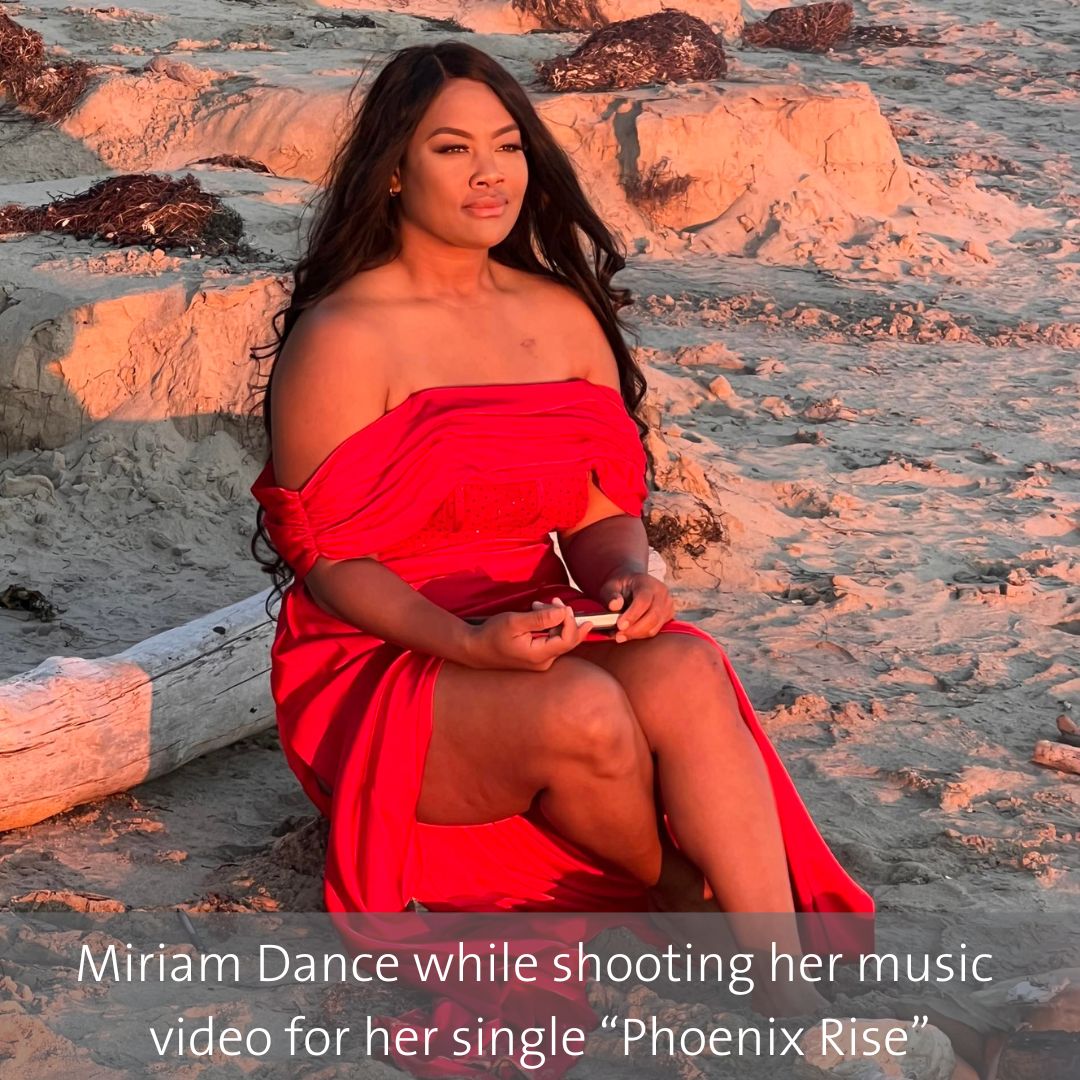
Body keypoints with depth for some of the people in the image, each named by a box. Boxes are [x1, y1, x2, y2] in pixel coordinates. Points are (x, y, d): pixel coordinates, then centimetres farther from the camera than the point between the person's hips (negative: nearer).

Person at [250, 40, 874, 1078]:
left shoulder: (564, 316, 11)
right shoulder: (343, 338, -8)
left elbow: (602, 511, 10)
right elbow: (331, 563, -10)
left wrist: (626, 576, -15)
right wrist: (466, 641, -26)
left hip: (529, 640, 5)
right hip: (377, 671, -5)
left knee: (681, 670, -28)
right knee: (582, 712, -34)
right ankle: (688, 912, -5)